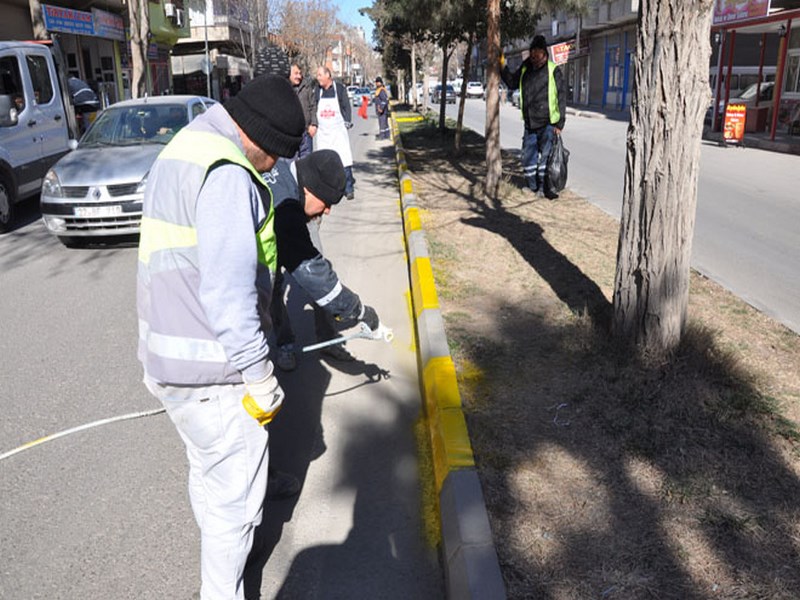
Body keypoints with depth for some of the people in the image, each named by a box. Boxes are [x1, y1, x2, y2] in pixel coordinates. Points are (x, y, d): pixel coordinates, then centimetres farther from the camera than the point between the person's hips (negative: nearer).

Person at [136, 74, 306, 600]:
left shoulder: (186, 147, 13)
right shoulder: (228, 174, -21)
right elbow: (229, 293, -26)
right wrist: (260, 378, -18)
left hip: (167, 355, 11)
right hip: (211, 368, -10)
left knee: (208, 471, 27)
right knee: (236, 491, 7)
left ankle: (220, 555, 48)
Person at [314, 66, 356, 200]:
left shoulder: (339, 88, 2)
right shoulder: (318, 91, 11)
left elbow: (346, 106, 3)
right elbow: (314, 108, 15)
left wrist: (347, 122, -6)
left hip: (338, 130, -3)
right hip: (322, 132, 3)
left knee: (344, 159, -9)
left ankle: (349, 188, -2)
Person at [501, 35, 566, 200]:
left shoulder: (553, 70, -6)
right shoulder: (524, 69, 7)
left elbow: (561, 97, -7)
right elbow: (512, 83, 23)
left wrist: (560, 123, -11)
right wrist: (502, 66, 9)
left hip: (547, 124, -5)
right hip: (529, 124, 5)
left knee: (545, 157, -1)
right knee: (528, 158, 9)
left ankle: (545, 188, 11)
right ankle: (533, 188, 22)